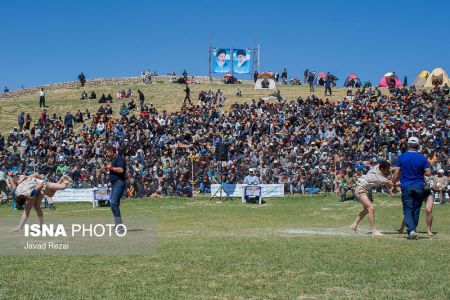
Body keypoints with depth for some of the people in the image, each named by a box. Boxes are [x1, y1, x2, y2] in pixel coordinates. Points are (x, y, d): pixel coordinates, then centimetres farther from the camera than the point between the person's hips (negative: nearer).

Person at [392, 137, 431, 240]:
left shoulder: (402, 157, -4)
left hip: (406, 186, -1)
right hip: (419, 186, 1)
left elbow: (396, 173, -5)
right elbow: (428, 173, -3)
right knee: (416, 210, 12)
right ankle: (412, 231, 17)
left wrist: (393, 184, 6)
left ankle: (411, 230, -17)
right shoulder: (422, 158, -2)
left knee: (408, 210, 0)